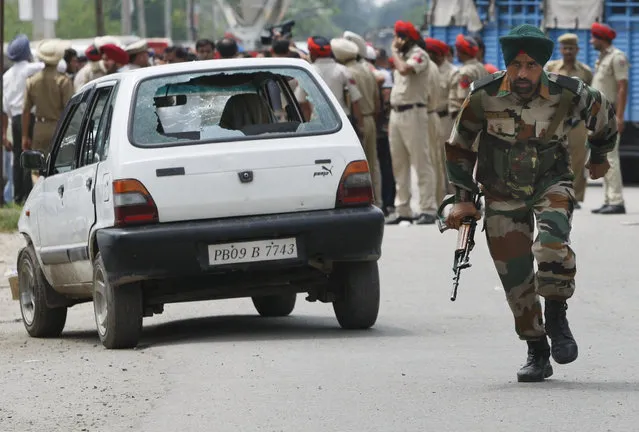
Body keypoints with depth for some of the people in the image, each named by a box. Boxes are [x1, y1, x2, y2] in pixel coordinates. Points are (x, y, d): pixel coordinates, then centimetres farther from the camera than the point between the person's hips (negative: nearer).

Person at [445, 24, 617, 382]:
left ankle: (556, 316, -8)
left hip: (551, 183, -1)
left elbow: (604, 116, 7)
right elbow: (459, 148, 2)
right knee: (515, 277, 0)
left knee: (552, 245, -31)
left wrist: (600, 158, 23)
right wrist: (464, 199, 2)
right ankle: (537, 354, 16)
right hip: (502, 194, 2)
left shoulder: (567, 94, -16)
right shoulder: (484, 96, -15)